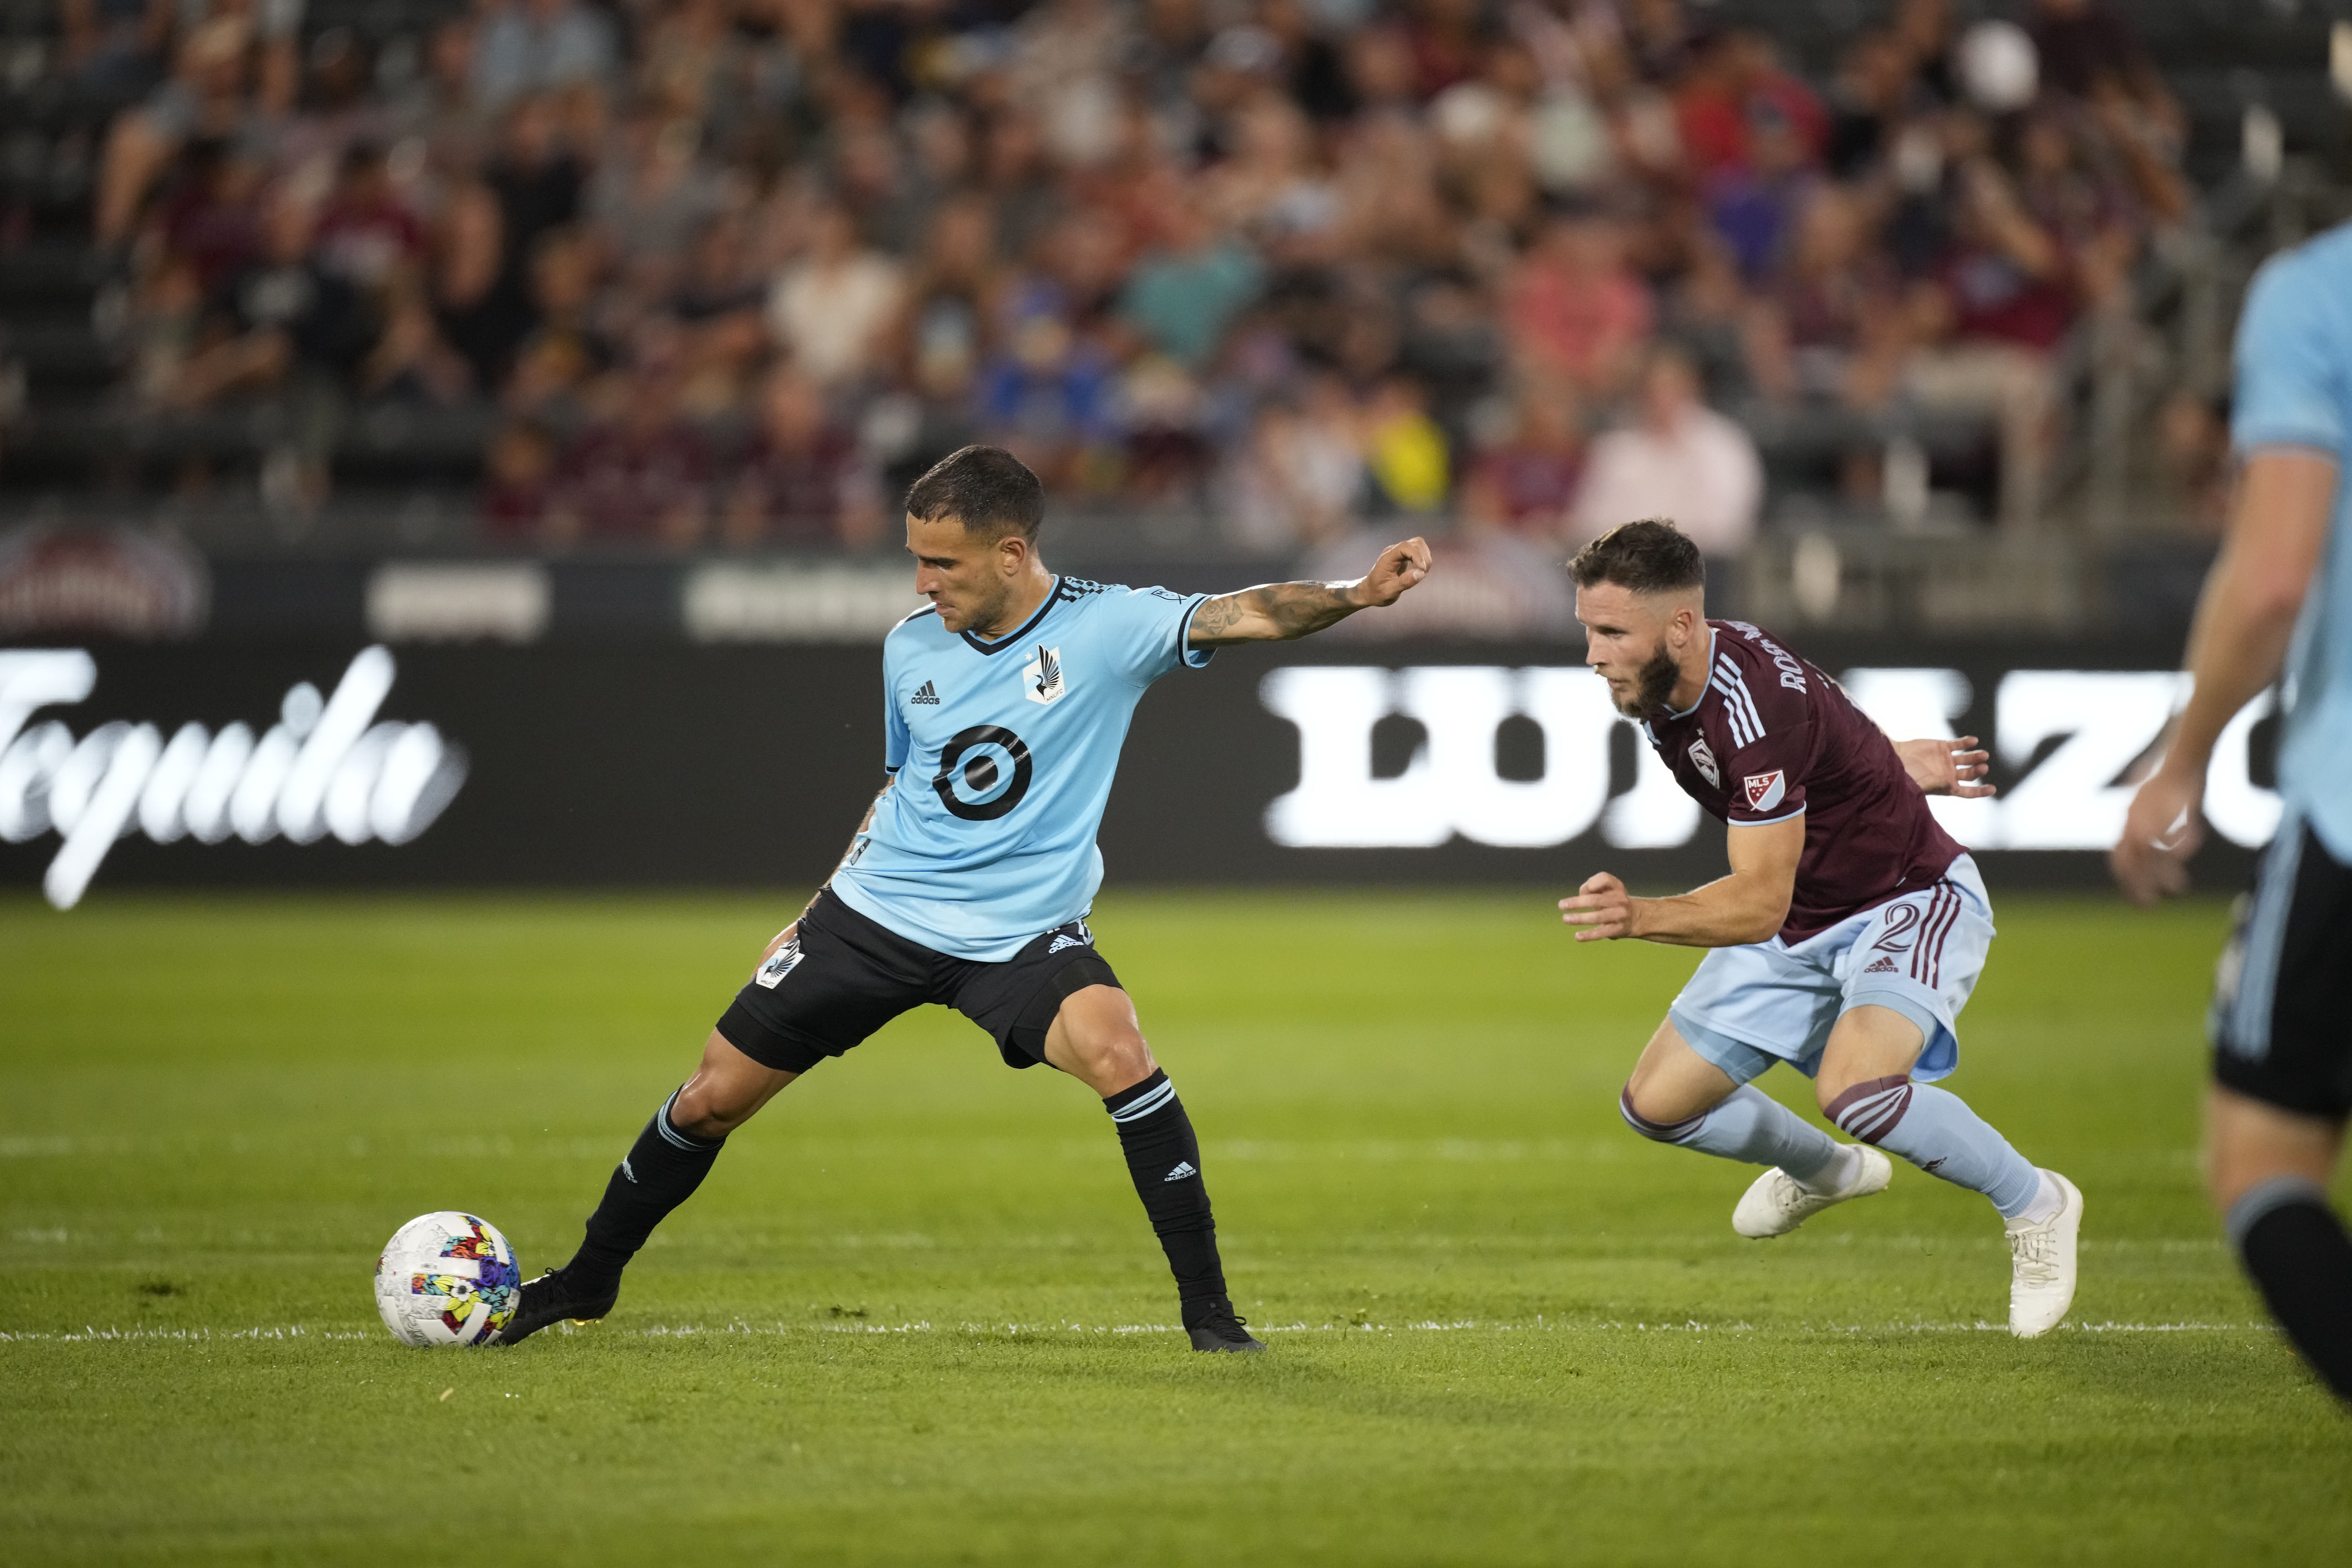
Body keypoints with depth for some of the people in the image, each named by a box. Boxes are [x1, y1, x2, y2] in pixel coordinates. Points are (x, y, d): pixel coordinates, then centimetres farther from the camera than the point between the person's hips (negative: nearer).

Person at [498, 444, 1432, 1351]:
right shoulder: (911, 648, 2)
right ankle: (589, 1279, 29)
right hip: (877, 911, 4)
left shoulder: (1105, 627, -12)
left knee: (1118, 1055, -31)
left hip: (1022, 932, -4)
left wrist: (1359, 593, -43)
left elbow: (1247, 614, -26)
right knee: (711, 1100, 5)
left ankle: (1207, 1309, -20)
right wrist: (814, 915, 20)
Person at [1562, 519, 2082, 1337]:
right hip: (1801, 922, 9)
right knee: (1656, 1106, 8)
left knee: (1855, 1089, -34)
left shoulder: (1753, 705, -33)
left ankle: (2034, 1206, -8)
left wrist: (1641, 917, -48)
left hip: (1913, 903, -9)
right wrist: (1882, 762, 20)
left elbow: (1761, 901, -35)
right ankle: (1826, 1172, 39)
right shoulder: (1657, 686, -7)